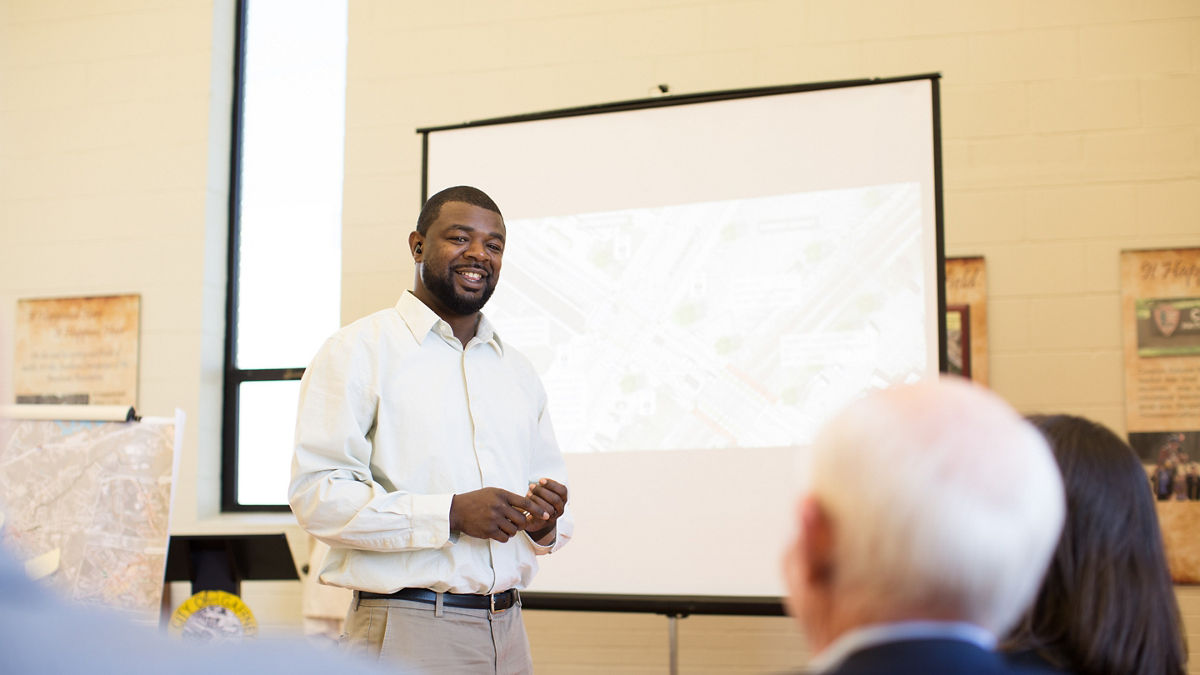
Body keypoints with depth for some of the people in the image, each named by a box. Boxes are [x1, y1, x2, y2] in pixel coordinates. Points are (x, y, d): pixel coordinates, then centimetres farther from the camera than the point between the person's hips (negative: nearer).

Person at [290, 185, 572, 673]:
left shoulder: (519, 372, 17)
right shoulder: (357, 352, -3)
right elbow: (316, 493, -14)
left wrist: (545, 524, -3)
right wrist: (451, 513, -19)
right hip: (405, 632, -5)